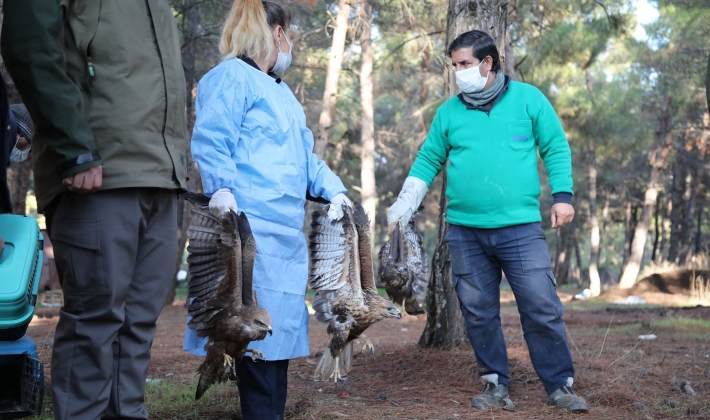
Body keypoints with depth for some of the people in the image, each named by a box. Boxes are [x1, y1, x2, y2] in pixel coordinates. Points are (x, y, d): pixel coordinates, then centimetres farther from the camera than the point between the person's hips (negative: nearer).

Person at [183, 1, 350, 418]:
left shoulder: (281, 91, 27)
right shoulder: (231, 78, -3)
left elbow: (304, 154, 30)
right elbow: (210, 141, -15)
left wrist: (332, 189, 16)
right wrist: (221, 187, -29)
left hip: (287, 229, 10)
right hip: (249, 225, -10)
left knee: (280, 324, 10)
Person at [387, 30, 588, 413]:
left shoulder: (527, 99, 4)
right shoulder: (449, 111, 9)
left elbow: (556, 147, 6)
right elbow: (428, 160, 14)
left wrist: (562, 194, -3)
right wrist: (404, 205, 5)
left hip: (520, 228, -2)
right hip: (465, 232, 3)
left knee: (542, 308, -5)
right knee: (478, 311, 8)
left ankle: (559, 385, 7)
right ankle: (494, 382, 21)